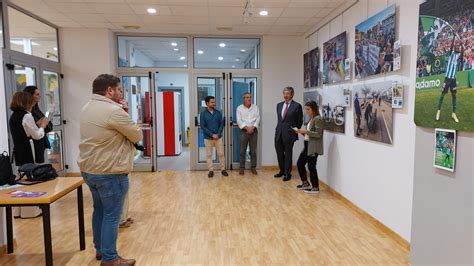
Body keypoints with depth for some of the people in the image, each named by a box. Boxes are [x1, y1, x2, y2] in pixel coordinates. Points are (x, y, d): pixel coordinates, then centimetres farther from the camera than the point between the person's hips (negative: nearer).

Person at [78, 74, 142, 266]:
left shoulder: (87, 108, 9)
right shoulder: (114, 111, -21)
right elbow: (138, 136, -12)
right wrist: (124, 114, 1)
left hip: (89, 169, 10)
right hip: (109, 172, -10)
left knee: (99, 210, 20)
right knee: (111, 216, 1)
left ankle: (100, 249, 34)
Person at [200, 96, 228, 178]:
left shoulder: (218, 113, 4)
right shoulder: (203, 114, -4)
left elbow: (221, 124, 3)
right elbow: (203, 126, -8)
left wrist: (218, 134, -11)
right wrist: (212, 135, -15)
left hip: (218, 137, 2)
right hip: (208, 138, -2)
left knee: (221, 154, 4)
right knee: (209, 155, 5)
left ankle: (223, 169, 16)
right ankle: (211, 170, 15)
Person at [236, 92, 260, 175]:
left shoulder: (255, 107, 8)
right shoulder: (239, 108, 3)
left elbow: (258, 119, 1)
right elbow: (239, 120, -5)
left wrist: (252, 127, -13)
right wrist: (247, 128, -15)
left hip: (253, 131, 2)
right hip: (244, 131, -1)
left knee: (253, 151, 5)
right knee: (242, 151, 2)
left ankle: (253, 167, 14)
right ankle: (242, 167, 11)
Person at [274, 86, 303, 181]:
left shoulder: (297, 106, -6)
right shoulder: (279, 105, 11)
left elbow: (300, 121, 1)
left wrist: (295, 131, 5)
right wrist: (280, 127, 14)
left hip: (289, 134, -5)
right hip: (278, 133, 5)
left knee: (288, 154, 5)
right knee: (279, 154, 13)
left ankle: (287, 174, 18)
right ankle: (282, 171, 30)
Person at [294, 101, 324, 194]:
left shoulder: (318, 119, -13)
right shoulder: (311, 119, 15)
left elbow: (318, 134, -19)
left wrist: (305, 131, -20)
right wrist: (301, 131, 4)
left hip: (313, 147, -10)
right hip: (307, 146, 10)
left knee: (311, 166, -2)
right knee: (300, 163, 13)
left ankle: (315, 187, 13)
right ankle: (305, 183, 27)